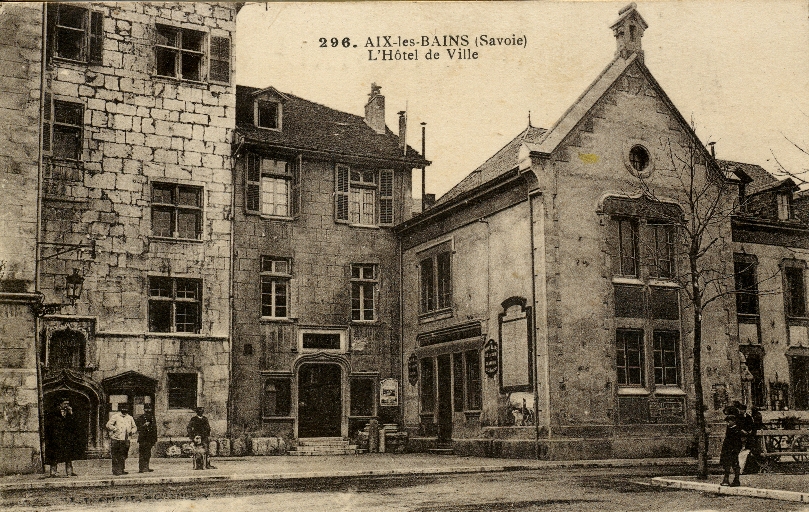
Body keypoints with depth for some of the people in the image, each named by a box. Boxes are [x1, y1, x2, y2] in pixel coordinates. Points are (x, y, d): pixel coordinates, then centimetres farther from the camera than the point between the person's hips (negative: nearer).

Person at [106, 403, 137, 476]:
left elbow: (134, 427, 24)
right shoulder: (115, 416, -2)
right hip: (116, 440, -5)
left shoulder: (129, 418, 15)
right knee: (116, 457, -4)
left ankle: (122, 470, 17)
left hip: (125, 440, 5)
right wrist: (115, 429, -20)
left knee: (123, 456, 9)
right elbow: (108, 425, -11)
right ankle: (115, 471, 1)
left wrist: (132, 432, 4)